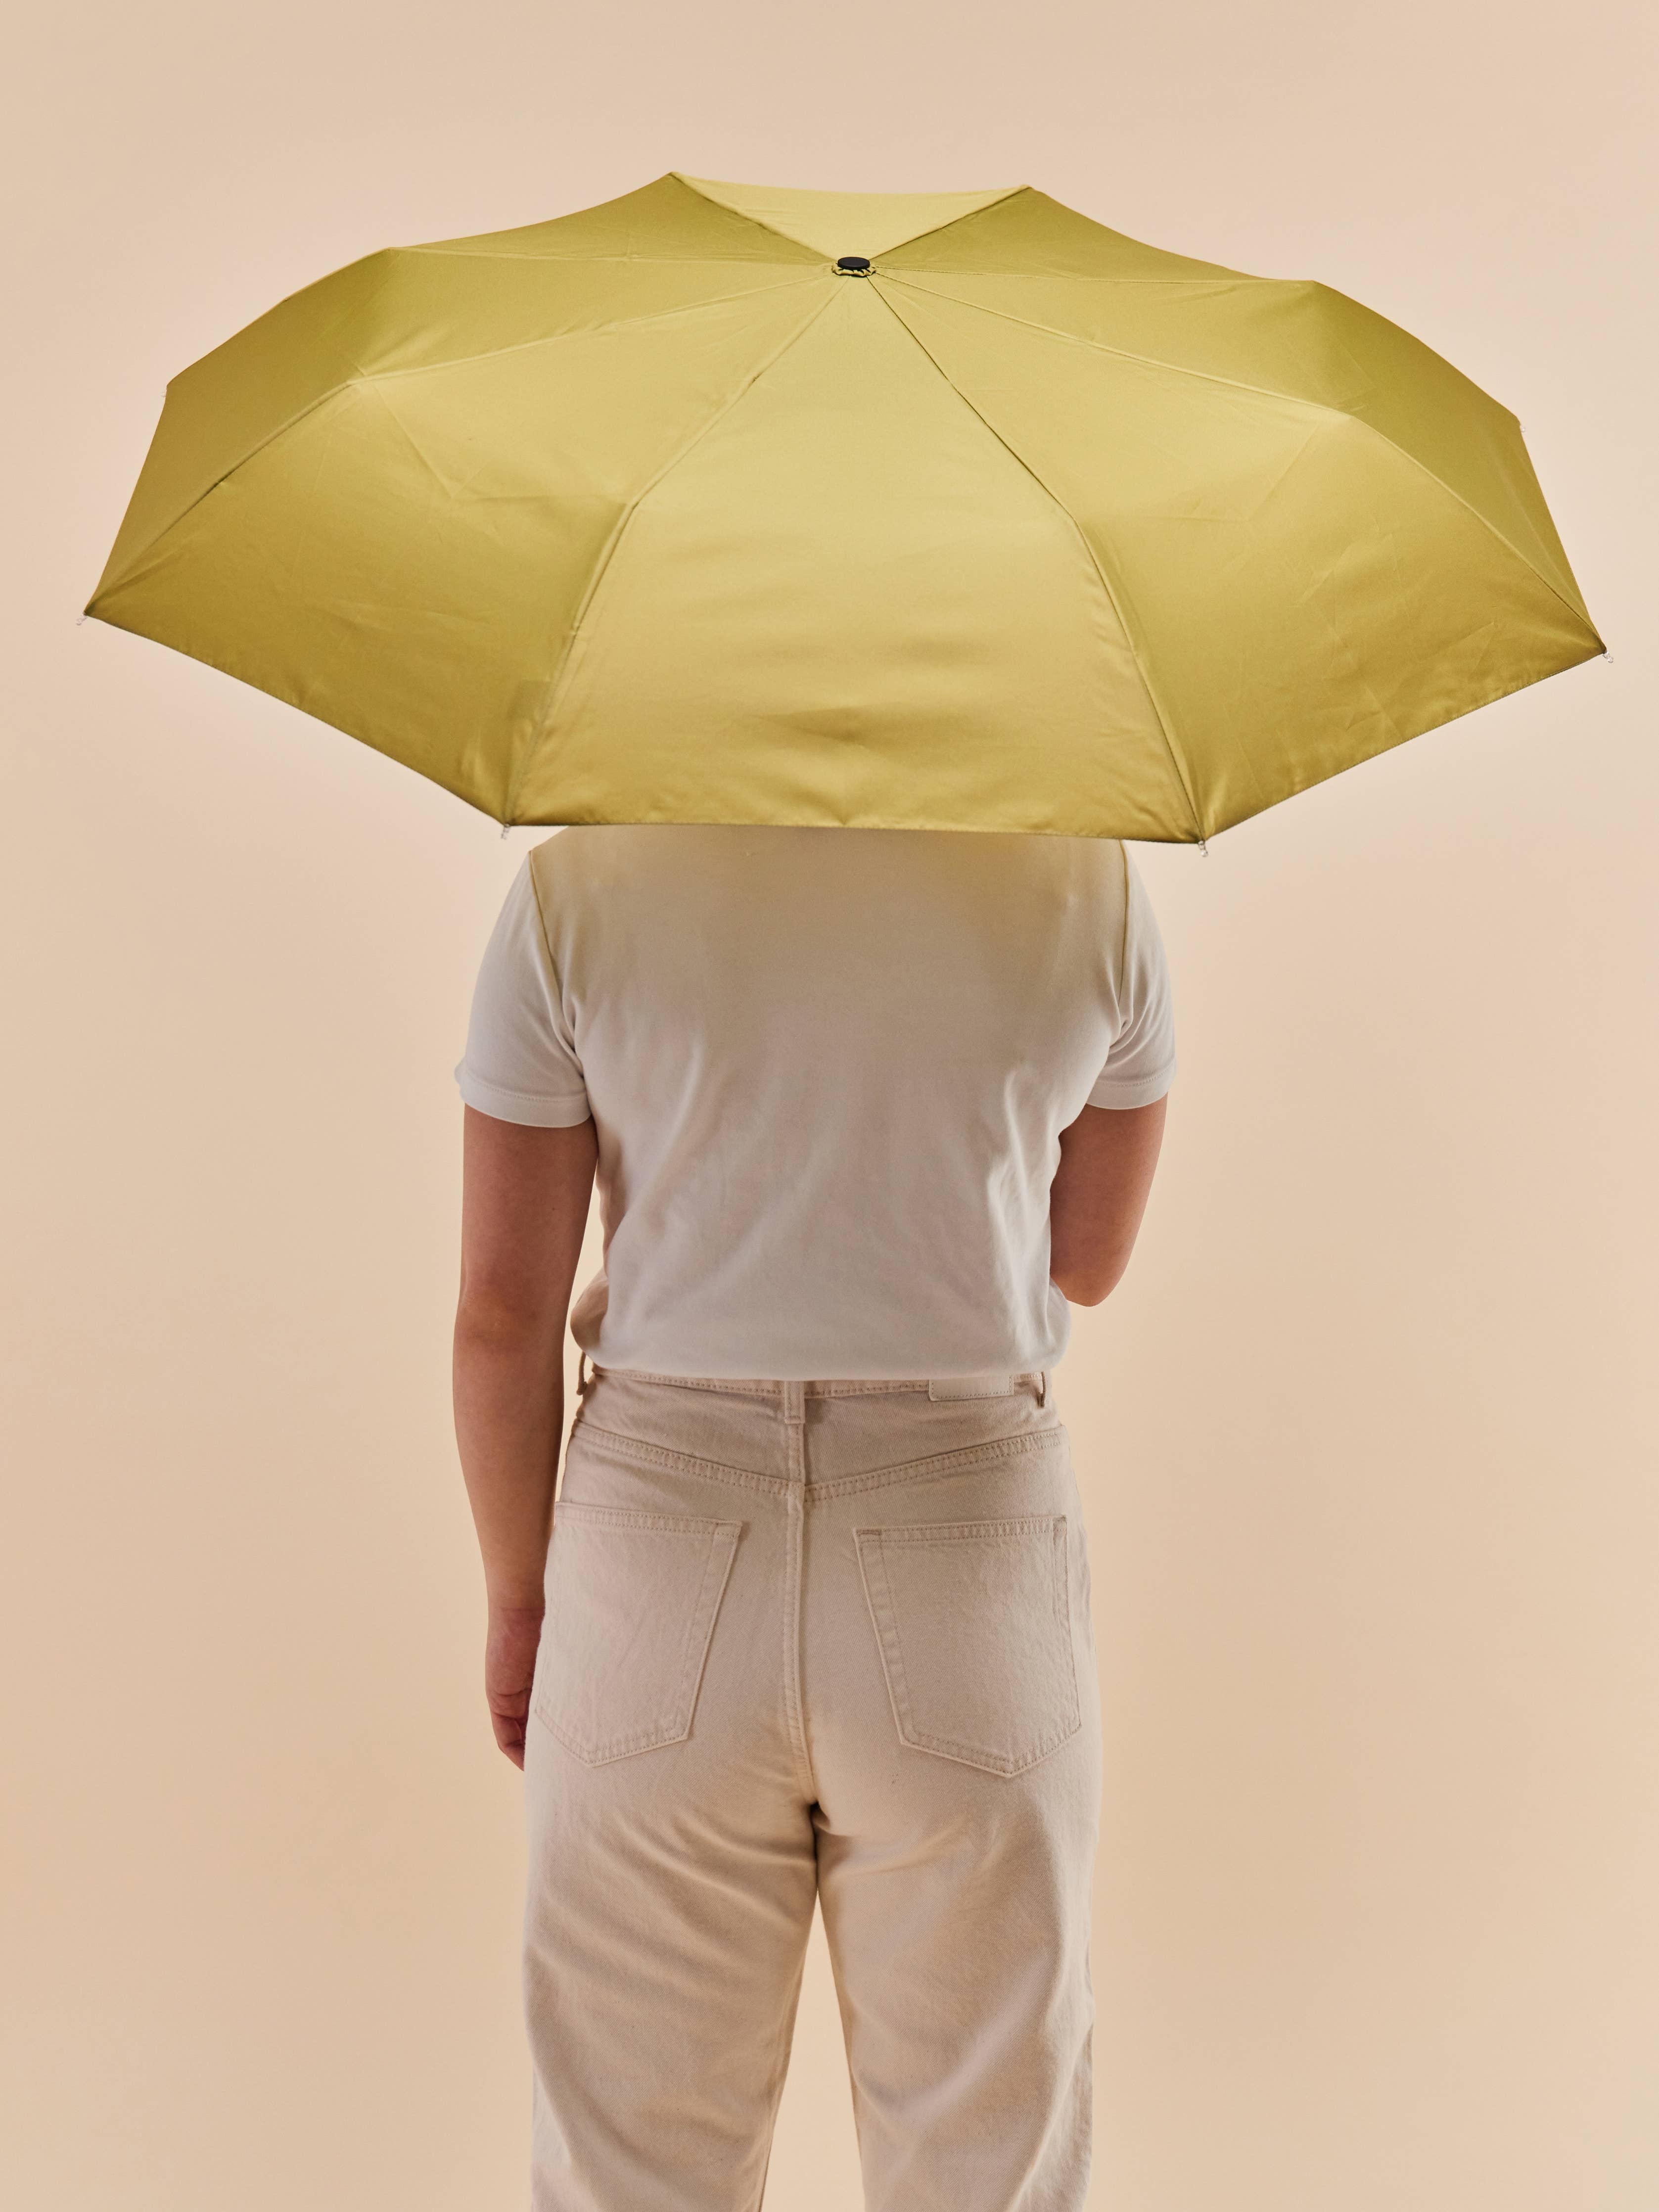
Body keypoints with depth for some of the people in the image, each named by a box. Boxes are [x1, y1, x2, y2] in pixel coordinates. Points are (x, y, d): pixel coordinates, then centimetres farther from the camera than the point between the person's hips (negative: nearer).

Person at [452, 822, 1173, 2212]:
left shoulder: (575, 892, -5)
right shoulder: (1091, 887, -4)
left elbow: (501, 1312, -3)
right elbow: (1089, 1263, 8)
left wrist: (517, 1598, 10)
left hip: (664, 1539, 1)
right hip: (967, 1560, 0)